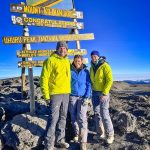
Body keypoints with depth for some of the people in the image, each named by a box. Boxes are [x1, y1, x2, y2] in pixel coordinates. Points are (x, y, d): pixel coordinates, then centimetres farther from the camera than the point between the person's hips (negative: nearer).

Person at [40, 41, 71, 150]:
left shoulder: (67, 61, 13)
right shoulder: (51, 60, -6)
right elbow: (44, 78, -10)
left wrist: (69, 90, 15)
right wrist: (46, 95, -14)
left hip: (66, 94, 6)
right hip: (55, 94, -6)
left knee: (63, 118, 13)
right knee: (54, 118, -5)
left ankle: (60, 139, 29)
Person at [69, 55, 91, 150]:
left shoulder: (85, 71, 1)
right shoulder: (70, 70, 2)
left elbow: (89, 85, 1)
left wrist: (87, 97, -8)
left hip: (83, 97, -2)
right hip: (72, 97, 2)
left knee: (82, 118, -11)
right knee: (74, 117, 10)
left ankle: (83, 142, -7)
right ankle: (77, 133, 33)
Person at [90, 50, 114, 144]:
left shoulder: (105, 66, -11)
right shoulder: (92, 67, 10)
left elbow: (110, 80, -17)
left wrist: (104, 93, -20)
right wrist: (92, 91, 9)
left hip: (103, 93, -7)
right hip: (95, 92, 7)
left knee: (104, 113, -9)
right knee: (97, 113, 8)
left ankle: (110, 135, 7)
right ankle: (101, 133, 20)